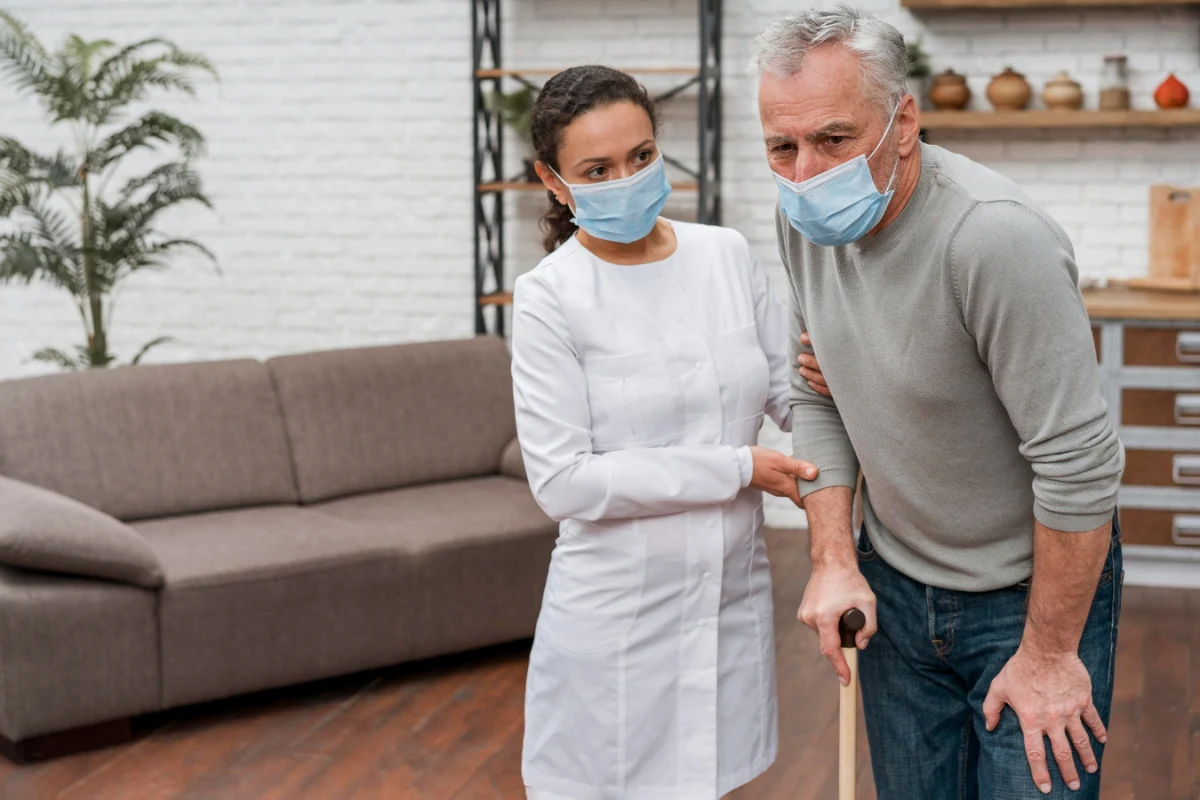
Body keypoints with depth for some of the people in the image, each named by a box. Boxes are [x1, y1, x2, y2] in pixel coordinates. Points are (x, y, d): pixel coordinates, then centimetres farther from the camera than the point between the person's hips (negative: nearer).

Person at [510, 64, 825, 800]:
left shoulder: (728, 256, 1)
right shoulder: (552, 296, -12)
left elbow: (790, 397, 7)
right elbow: (563, 482, -16)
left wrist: (828, 383, -16)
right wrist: (737, 469, -16)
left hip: (732, 597, 4)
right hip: (618, 611, -4)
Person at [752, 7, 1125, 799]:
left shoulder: (995, 236, -30)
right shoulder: (807, 218, -7)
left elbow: (1078, 464, -26)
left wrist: (1048, 653, -18)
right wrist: (834, 560, -2)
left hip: (1032, 587, -6)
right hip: (895, 582, 6)